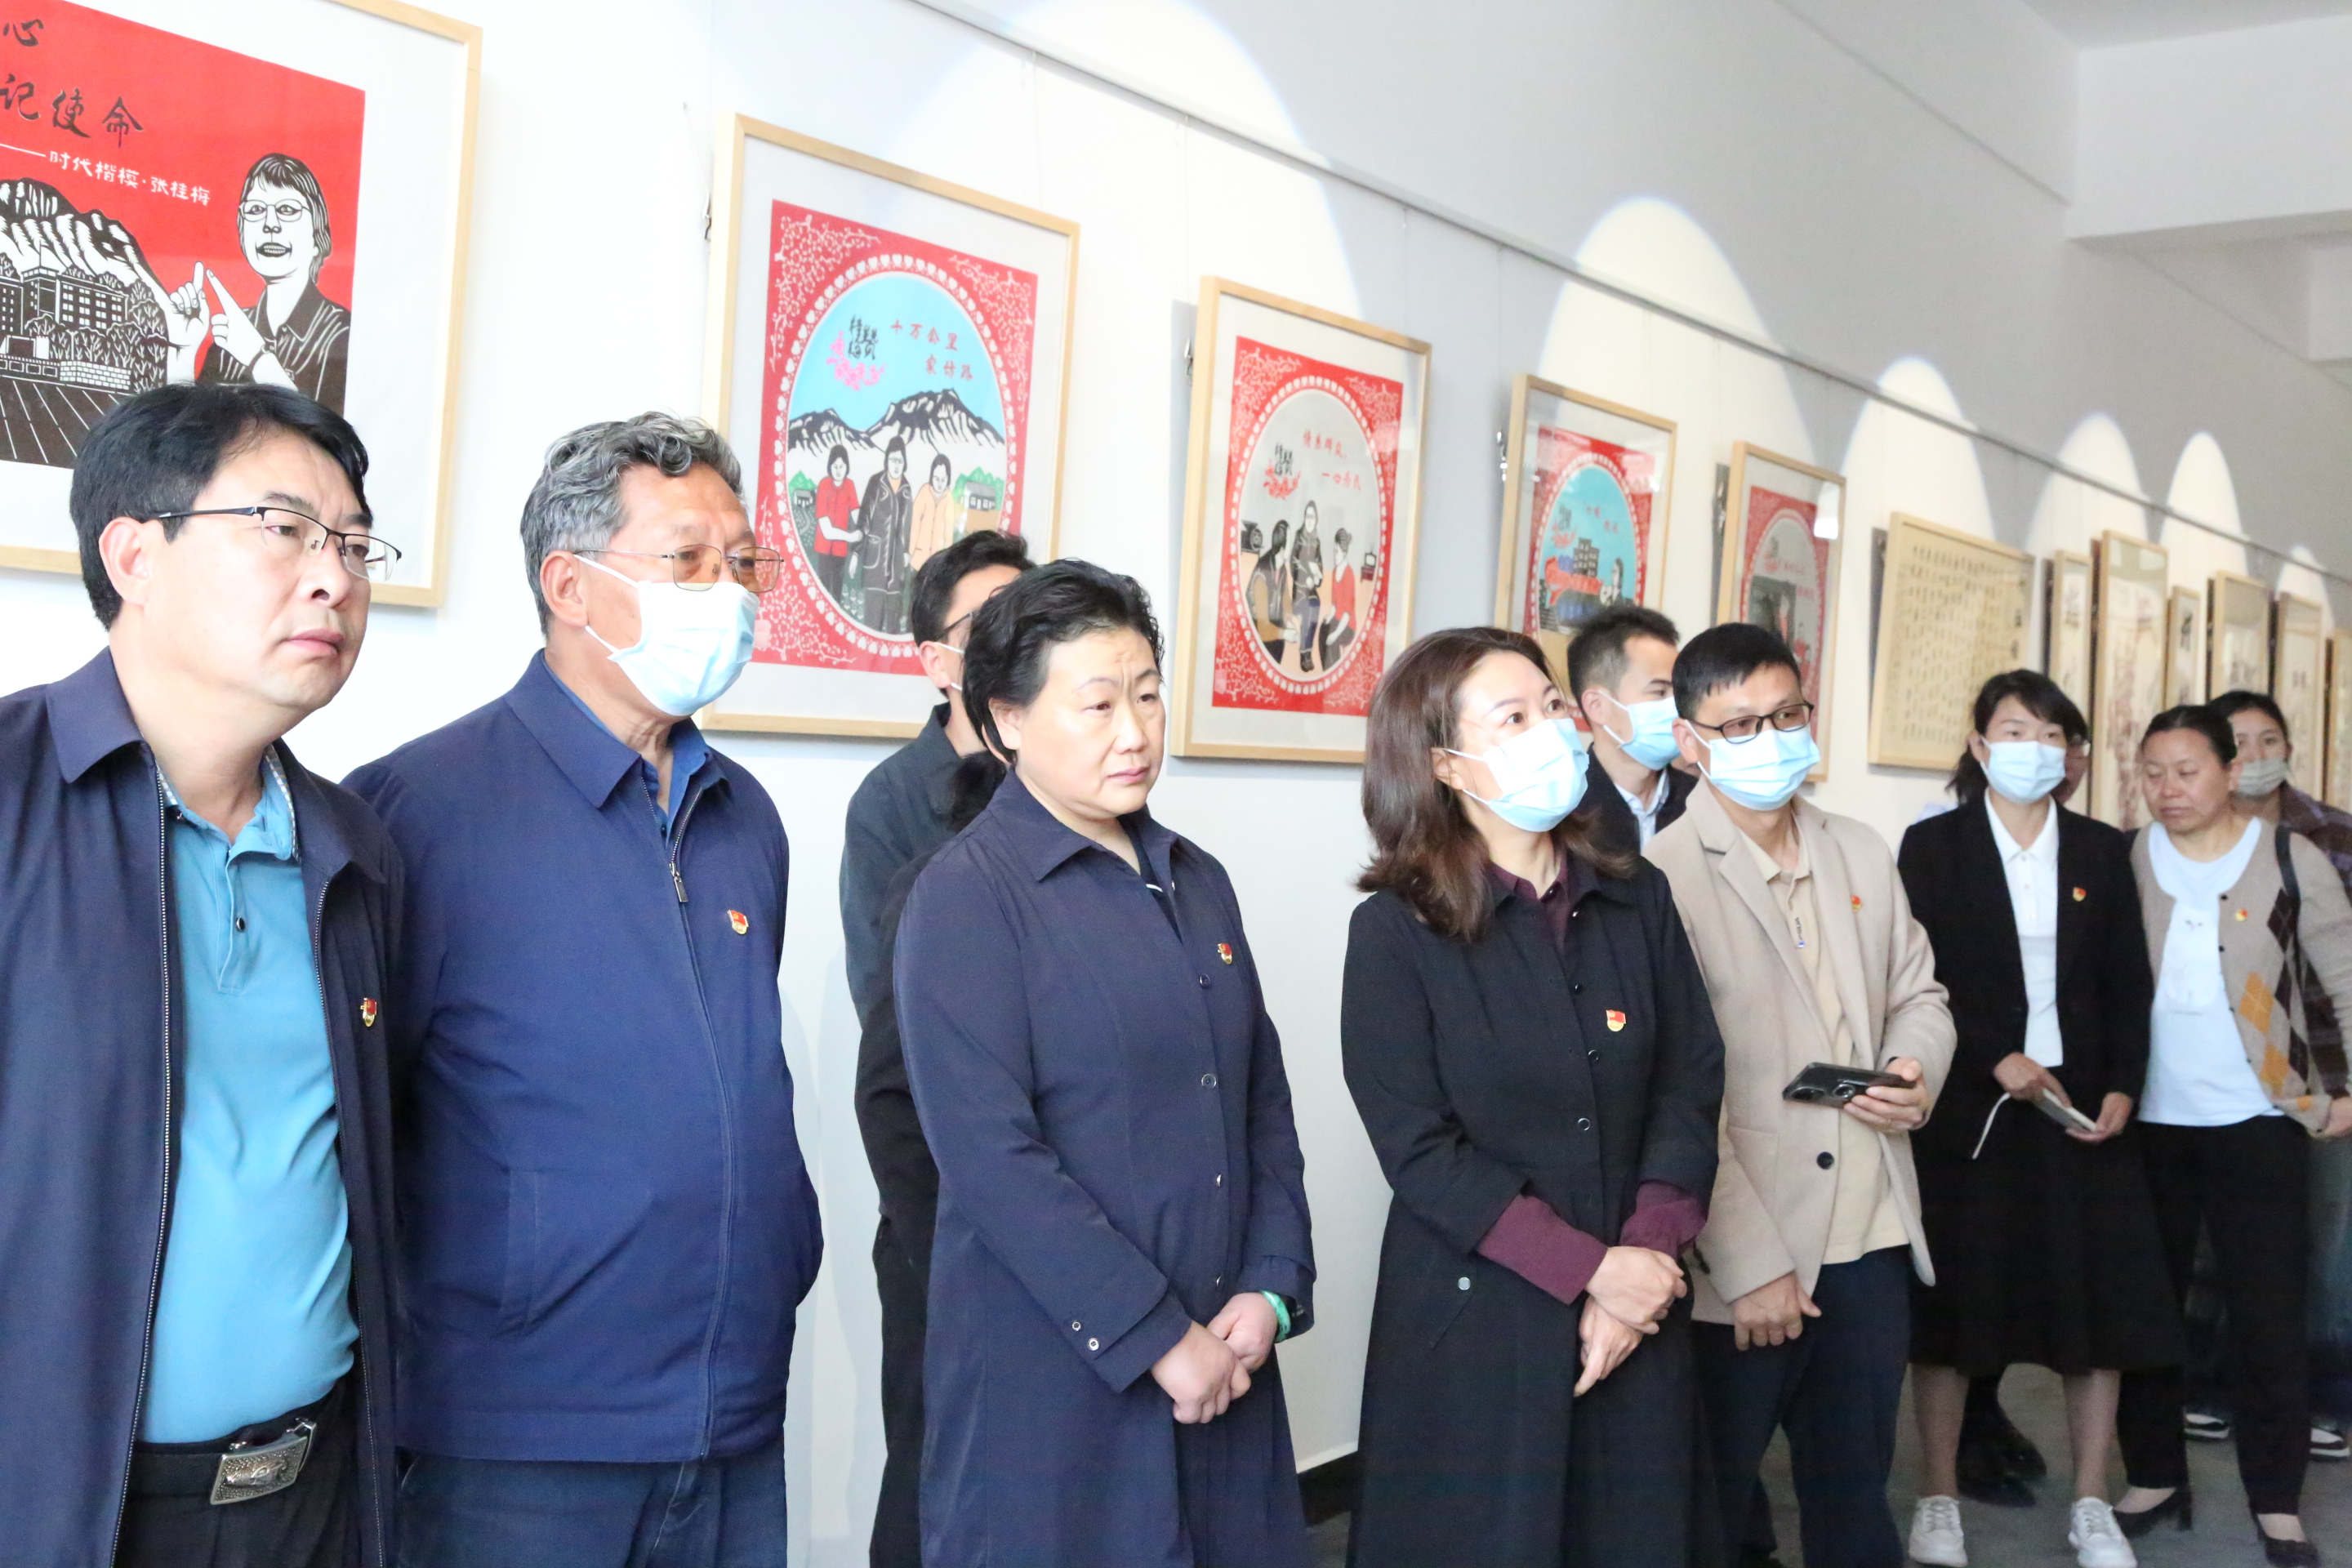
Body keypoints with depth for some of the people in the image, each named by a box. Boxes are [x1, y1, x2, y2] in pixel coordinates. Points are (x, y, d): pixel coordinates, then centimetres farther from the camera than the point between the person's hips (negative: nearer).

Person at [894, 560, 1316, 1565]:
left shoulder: (1196, 880, 11)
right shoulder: (967, 895, -9)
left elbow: (1264, 1106, 12)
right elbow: (990, 1156, -17)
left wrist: (1272, 1291, -2)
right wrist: (1158, 1339, -16)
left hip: (1223, 1363, 6)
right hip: (1052, 1382, -6)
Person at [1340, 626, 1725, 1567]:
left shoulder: (1638, 898, 5)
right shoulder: (1396, 930, -7)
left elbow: (1690, 1088, 1)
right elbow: (1420, 1150, -12)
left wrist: (1645, 1258, -12)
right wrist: (1590, 1269, -16)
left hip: (1637, 1312, 4)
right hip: (1476, 1321, -3)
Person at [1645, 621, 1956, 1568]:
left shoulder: (1862, 854, 9)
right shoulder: (1663, 876, -13)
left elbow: (1917, 994, 20)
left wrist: (1916, 1069, -4)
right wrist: (1753, 1267, -17)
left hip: (1872, 1243, 6)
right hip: (1743, 1266, -6)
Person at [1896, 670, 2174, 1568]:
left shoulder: (2103, 852, 10)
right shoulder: (1933, 847, 0)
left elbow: (2129, 987, 8)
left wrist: (2121, 1089, -5)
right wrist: (1996, 1063, -15)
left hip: (2083, 1106, 3)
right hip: (1966, 1111, -3)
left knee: (2100, 1299, 2)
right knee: (1952, 1301, 2)